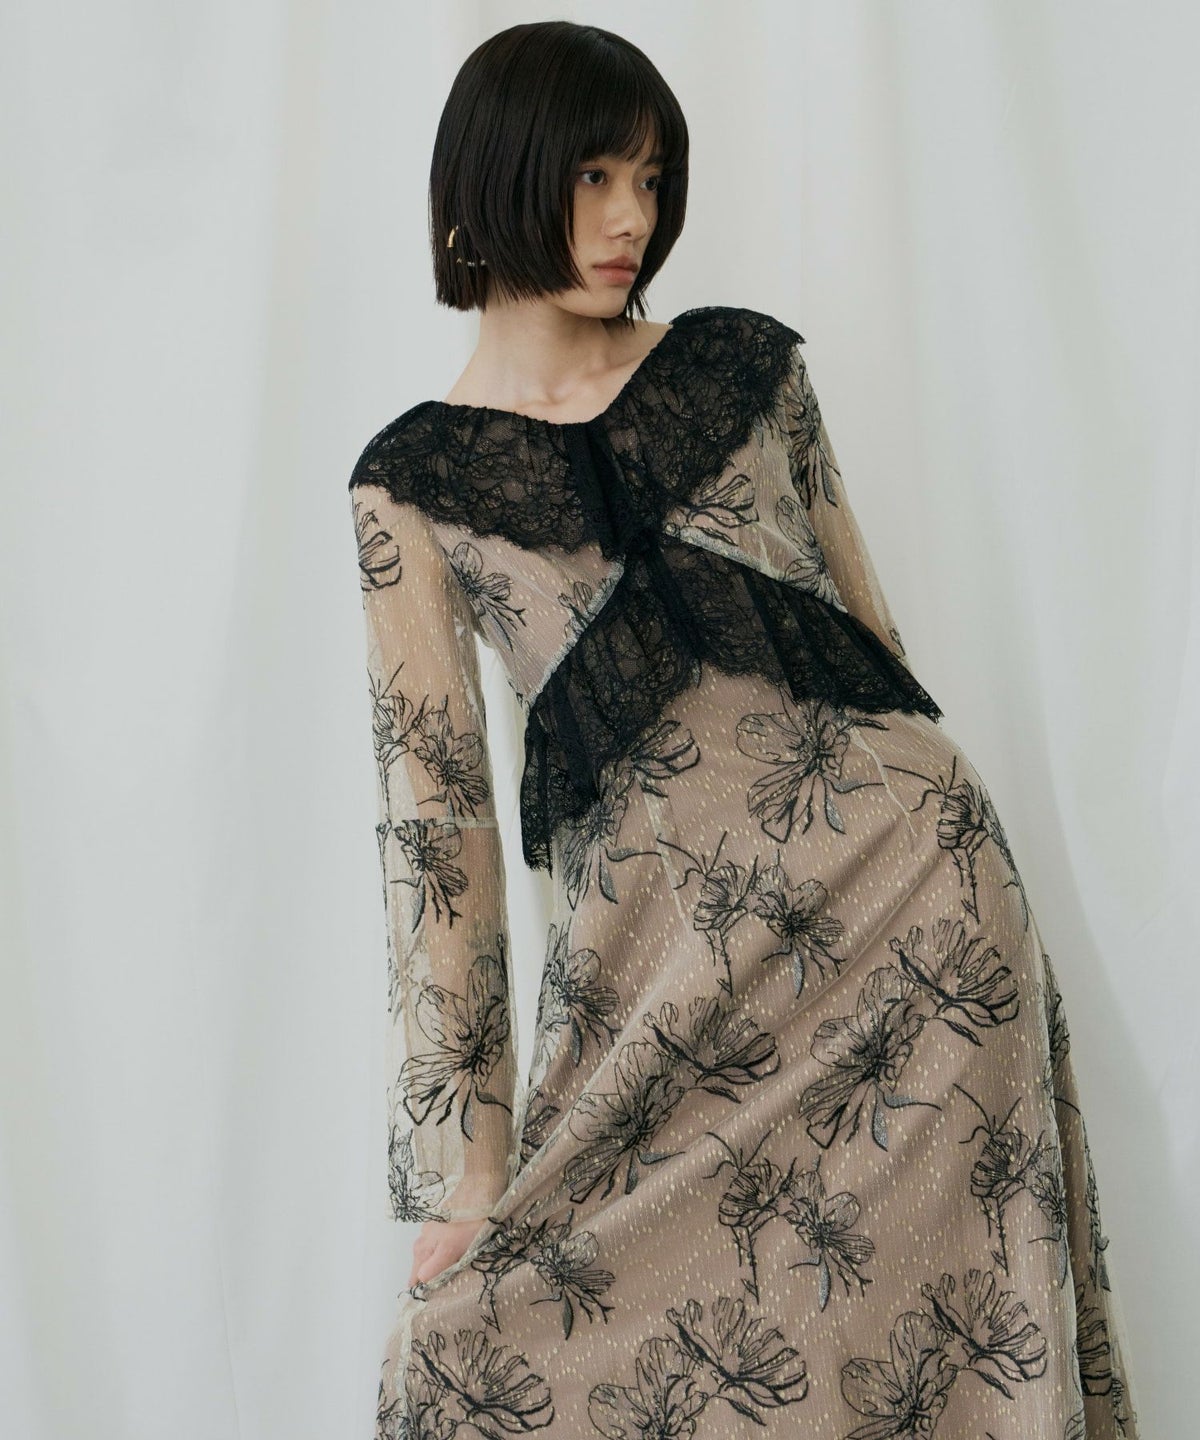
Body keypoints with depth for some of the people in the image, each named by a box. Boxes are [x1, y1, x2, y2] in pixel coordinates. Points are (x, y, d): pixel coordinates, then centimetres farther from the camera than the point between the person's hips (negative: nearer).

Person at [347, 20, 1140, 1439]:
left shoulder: (744, 362, 9)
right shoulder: (412, 482, 4)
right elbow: (434, 802, -1)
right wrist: (466, 1158, -3)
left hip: (908, 895, 1)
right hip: (655, 953, -1)